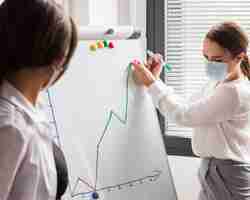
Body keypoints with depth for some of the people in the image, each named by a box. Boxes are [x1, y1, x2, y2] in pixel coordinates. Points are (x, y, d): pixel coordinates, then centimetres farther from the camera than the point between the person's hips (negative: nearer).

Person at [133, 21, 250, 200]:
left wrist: (151, 84, -13)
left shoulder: (236, 92, -21)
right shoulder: (217, 84, 11)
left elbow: (185, 115, -20)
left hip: (229, 176, -9)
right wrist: (156, 80, 7)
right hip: (213, 170, 9)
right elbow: (187, 106, 14)